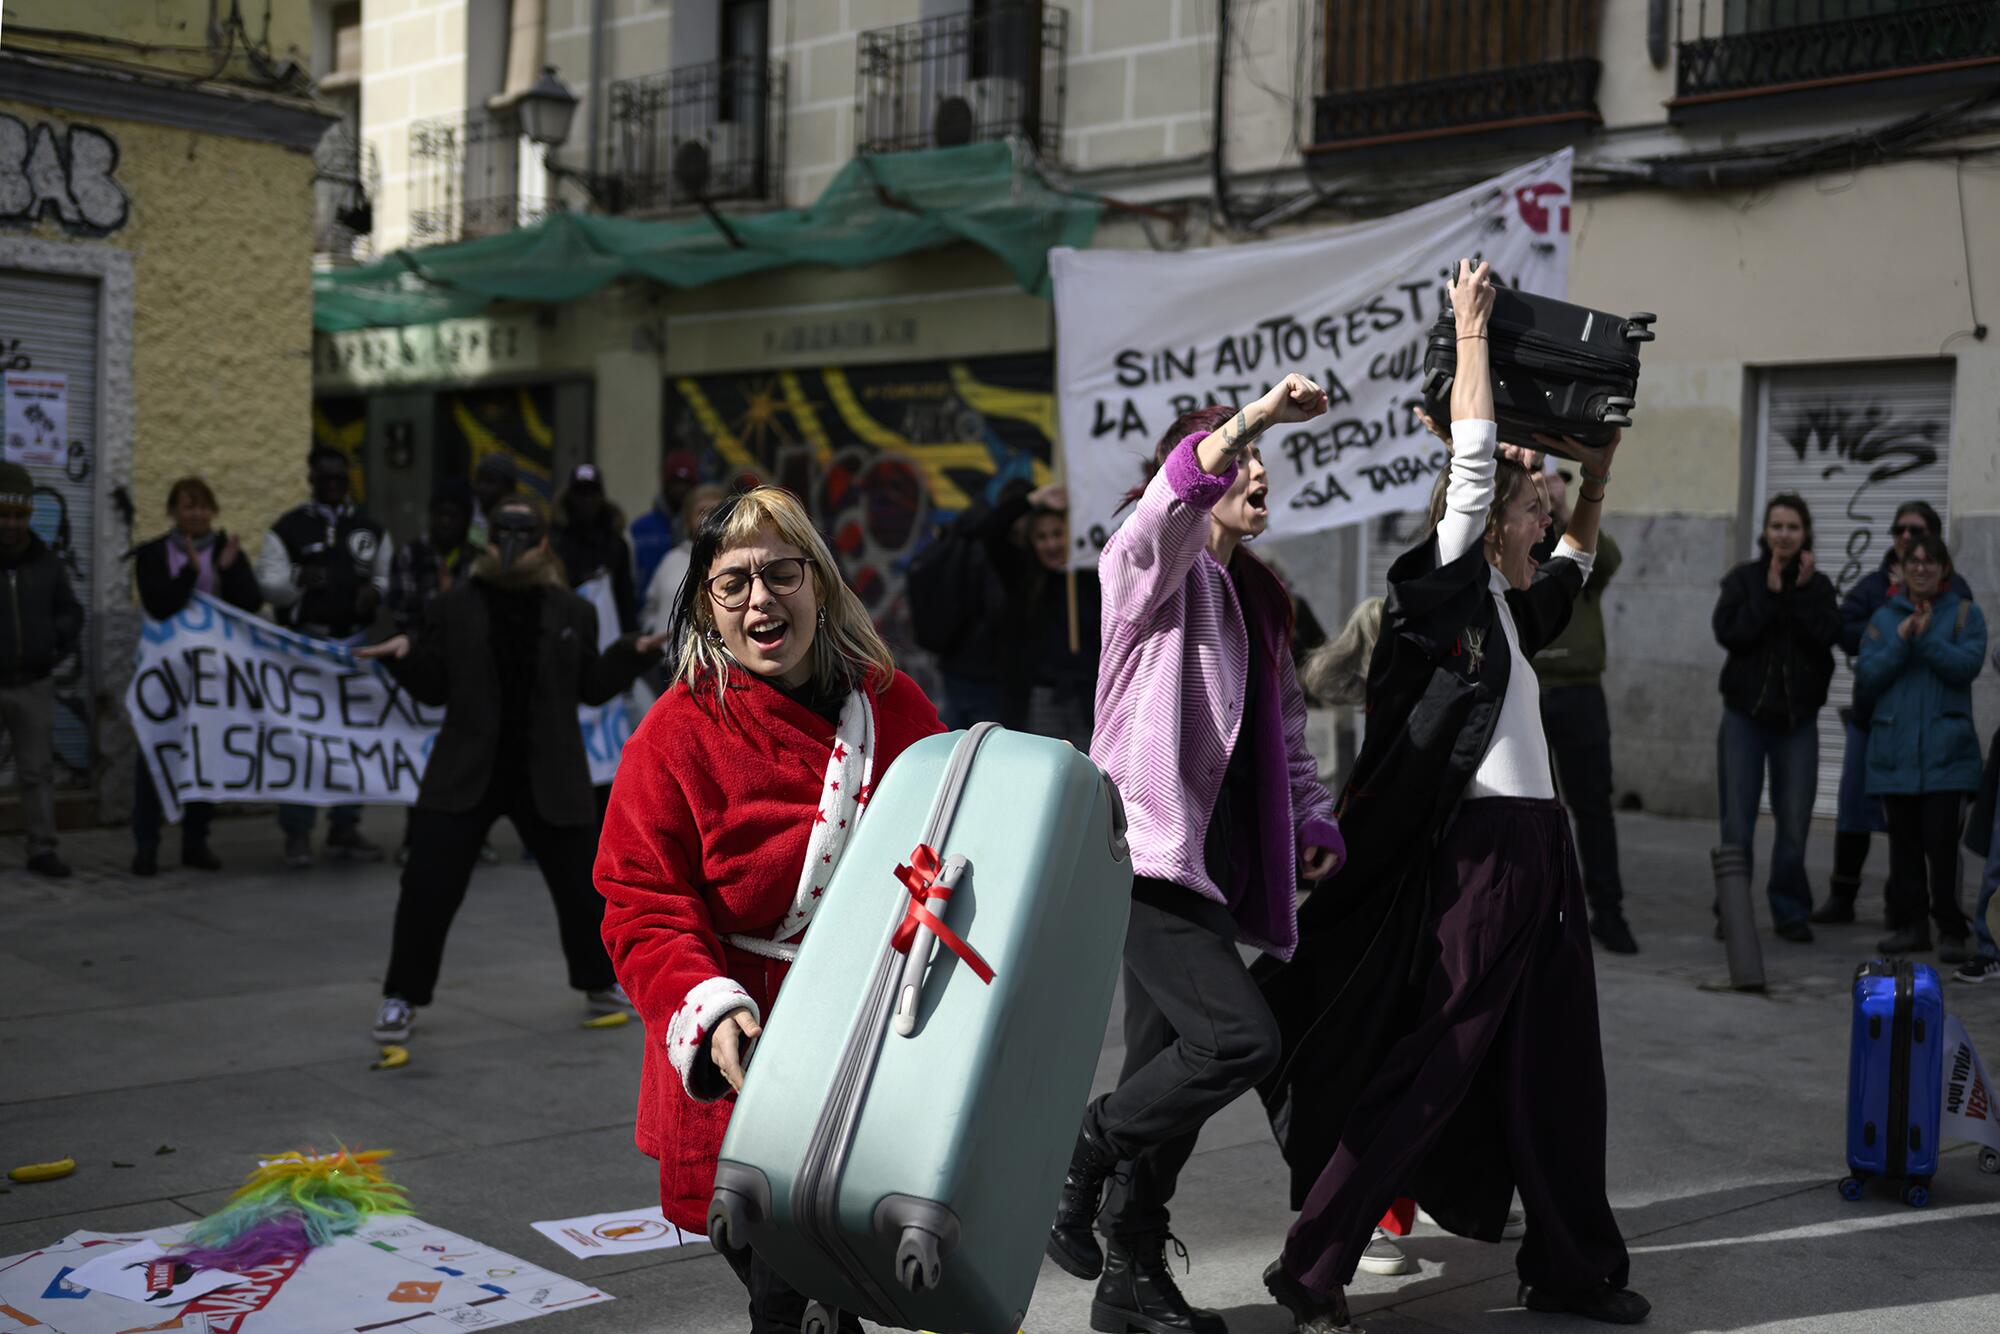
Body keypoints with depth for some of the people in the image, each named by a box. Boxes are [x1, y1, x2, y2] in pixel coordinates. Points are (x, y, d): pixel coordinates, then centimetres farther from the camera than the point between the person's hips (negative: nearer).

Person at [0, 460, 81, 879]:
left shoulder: (45, 562, 7)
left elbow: (71, 610, 17)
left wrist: (61, 639, 0)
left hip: (35, 686, 3)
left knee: (38, 770, 4)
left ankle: (42, 848, 9)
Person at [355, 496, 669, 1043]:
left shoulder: (572, 611, 6)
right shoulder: (453, 608, 2)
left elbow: (592, 687, 7)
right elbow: (434, 689, 2)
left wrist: (636, 651, -5)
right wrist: (406, 654, -15)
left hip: (549, 774, 1)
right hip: (467, 771, -1)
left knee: (583, 884, 8)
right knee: (427, 887, -5)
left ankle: (601, 985, 30)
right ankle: (403, 998, 11)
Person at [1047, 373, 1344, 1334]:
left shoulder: (1258, 597, 22)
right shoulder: (1148, 566, -2)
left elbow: (1285, 731, 25)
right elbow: (1171, 508, -27)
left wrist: (1315, 821, 11)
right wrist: (1251, 418, -39)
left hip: (1211, 863, 8)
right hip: (1146, 851, -8)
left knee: (1170, 1068, 10)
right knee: (1241, 1038, -21)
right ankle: (1081, 1153, -1)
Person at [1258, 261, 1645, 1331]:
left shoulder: (1510, 606, 17)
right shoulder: (1443, 589, -7)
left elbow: (1574, 561, 40)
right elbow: (1474, 459, -15)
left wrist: (1597, 474, 33)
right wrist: (1471, 331, -7)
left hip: (1540, 851, 9)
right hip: (1478, 851, -9)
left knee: (1555, 1074, 14)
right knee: (1425, 1073, -7)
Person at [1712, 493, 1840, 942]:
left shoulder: (1818, 585, 7)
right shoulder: (1744, 579, 3)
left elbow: (1827, 635, -9)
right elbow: (1728, 632, -13)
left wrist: (1802, 591, -13)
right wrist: (1770, 592, -12)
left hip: (1797, 719, 1)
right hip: (1745, 714, -1)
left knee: (1794, 823, 2)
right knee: (1737, 824, -2)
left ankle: (1790, 911, 13)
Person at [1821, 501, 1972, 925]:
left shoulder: (1951, 587, 3)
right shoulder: (1874, 584, 10)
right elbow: (1846, 632, -4)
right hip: (1872, 712, 2)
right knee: (1855, 808, 3)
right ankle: (1841, 897, 13)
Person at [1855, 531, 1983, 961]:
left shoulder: (1965, 614, 6)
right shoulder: (1884, 617, 12)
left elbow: (1967, 665, -10)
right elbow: (1866, 677, 2)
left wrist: (1927, 638, -20)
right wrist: (1900, 641, -10)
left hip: (1945, 751, -3)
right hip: (1894, 748, 3)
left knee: (1941, 840, -9)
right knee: (1903, 841, 7)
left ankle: (1951, 931, -3)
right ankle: (1908, 925, 15)